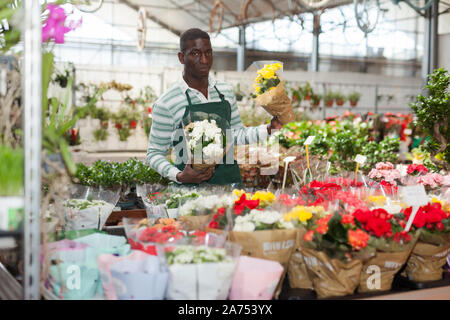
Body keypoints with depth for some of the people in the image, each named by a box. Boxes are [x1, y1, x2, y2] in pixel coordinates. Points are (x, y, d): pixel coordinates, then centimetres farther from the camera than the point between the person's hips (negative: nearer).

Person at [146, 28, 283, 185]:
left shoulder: (226, 91, 8)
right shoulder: (167, 103, -8)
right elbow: (154, 153, -4)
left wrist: (269, 129, 5)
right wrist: (179, 176, -19)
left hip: (230, 180, 4)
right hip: (191, 186, -4)